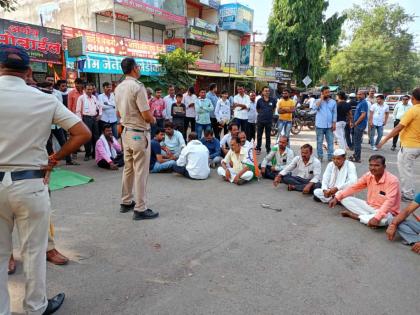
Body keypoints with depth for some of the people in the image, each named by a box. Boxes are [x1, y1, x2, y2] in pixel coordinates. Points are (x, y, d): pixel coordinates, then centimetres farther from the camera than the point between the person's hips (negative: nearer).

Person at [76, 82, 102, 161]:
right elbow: (78, 110, -3)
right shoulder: (81, 98, -2)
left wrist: (99, 114, 16)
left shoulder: (94, 97, 14)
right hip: (86, 118, -5)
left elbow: (100, 106, 27)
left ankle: (95, 153, 17)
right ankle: (87, 154, 4)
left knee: (96, 136, 7)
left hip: (95, 118, 5)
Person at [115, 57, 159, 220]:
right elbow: (147, 115, -20)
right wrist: (153, 120, 0)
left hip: (126, 132, 9)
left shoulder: (119, 88, 8)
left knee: (128, 168, 17)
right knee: (141, 171, -2)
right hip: (139, 133, -8)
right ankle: (140, 209, 5)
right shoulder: (138, 86, -18)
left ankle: (126, 202, 29)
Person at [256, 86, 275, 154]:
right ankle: (258, 149, 20)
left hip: (269, 120, 0)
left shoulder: (272, 100, -1)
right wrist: (262, 113, 9)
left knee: (268, 136, 8)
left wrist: (270, 114, 9)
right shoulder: (260, 100, -3)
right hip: (260, 120, 0)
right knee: (259, 135, 8)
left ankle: (268, 149, 18)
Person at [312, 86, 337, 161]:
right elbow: (314, 108, -18)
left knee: (330, 142, 4)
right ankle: (320, 156, 14)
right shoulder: (318, 101, 2)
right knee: (319, 142, 4)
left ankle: (330, 156, 12)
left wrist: (334, 123, 1)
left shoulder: (333, 102, 7)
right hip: (320, 125, -1)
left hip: (329, 126, 2)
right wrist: (321, 99, -12)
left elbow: (334, 113, 9)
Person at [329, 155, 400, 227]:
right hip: (370, 207, 6)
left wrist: (377, 217, -46)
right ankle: (369, 216, -17)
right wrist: (337, 197, -10)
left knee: (384, 219, -43)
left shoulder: (392, 180, -22)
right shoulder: (368, 175, -4)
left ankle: (355, 216, -18)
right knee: (345, 198, -8)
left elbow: (389, 202, -33)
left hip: (386, 212, -5)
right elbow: (354, 187, 0)